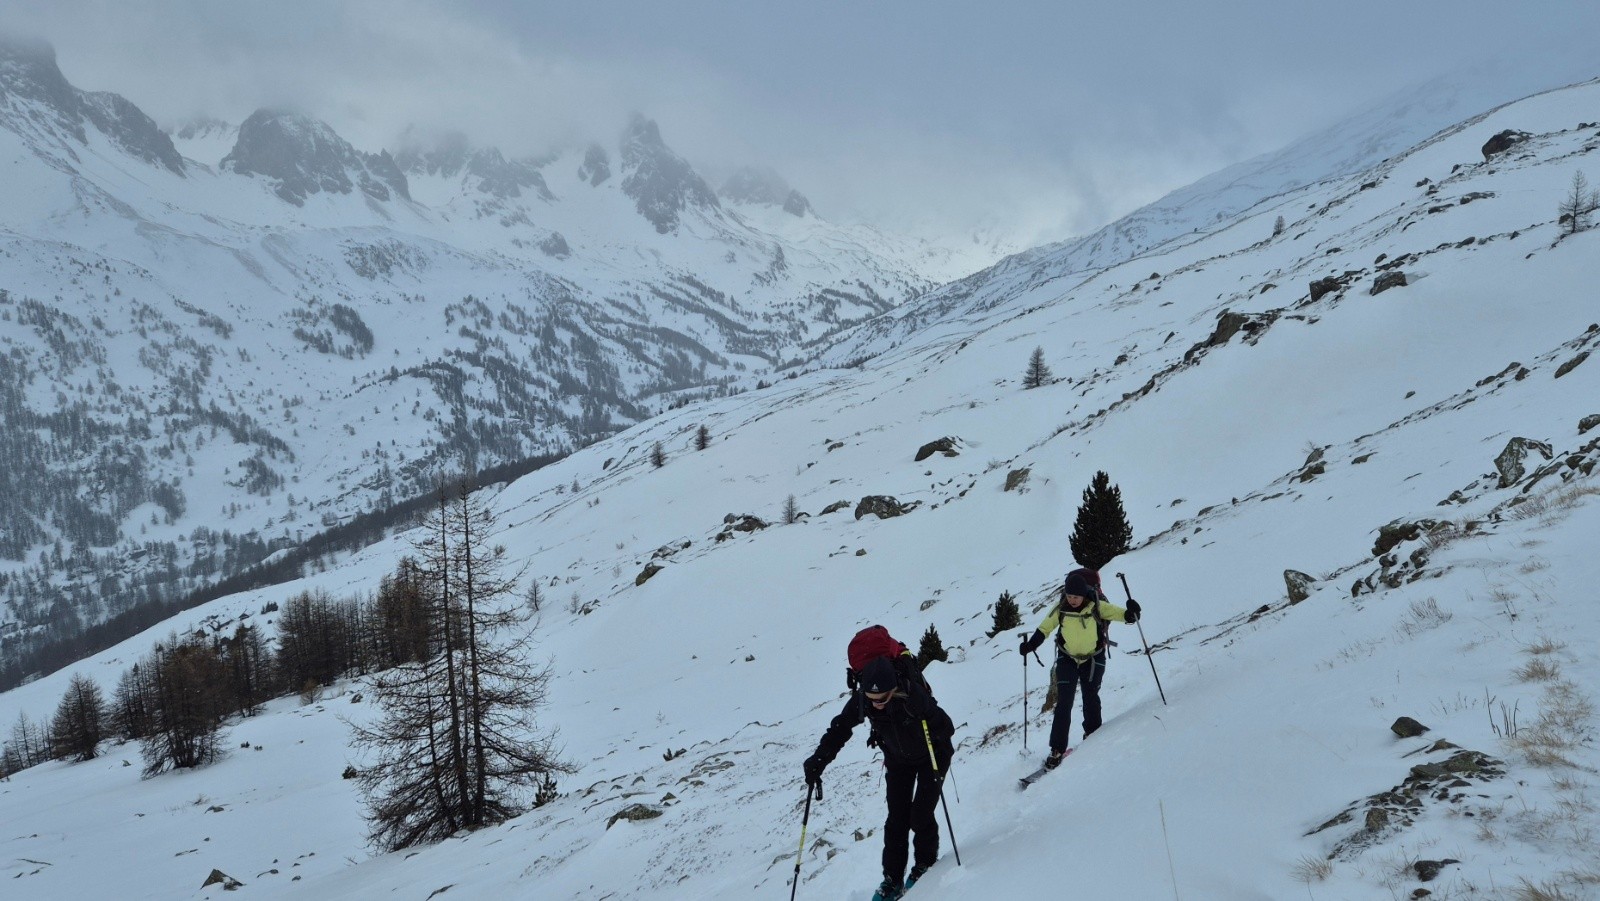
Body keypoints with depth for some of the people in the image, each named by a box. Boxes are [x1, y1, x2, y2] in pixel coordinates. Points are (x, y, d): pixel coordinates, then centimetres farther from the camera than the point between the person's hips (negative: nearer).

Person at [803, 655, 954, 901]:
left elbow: (944, 726, -36)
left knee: (920, 816, -9)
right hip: (898, 758, 4)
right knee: (896, 820, 0)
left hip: (931, 755, -3)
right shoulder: (860, 700, -26)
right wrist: (818, 762, -20)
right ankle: (892, 880, 10)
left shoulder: (913, 695, -39)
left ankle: (926, 864, 15)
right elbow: (839, 729, -14)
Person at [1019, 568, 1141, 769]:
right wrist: (1030, 645, -14)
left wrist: (1131, 613, -40)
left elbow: (1120, 615, -18)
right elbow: (1044, 628, -1)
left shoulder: (1097, 607, -18)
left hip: (1093, 659, -1)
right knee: (1064, 702, -7)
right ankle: (1057, 750, -7)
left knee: (1090, 698, 11)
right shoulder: (1061, 609, -13)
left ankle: (1092, 735, 36)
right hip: (1067, 659, 1)